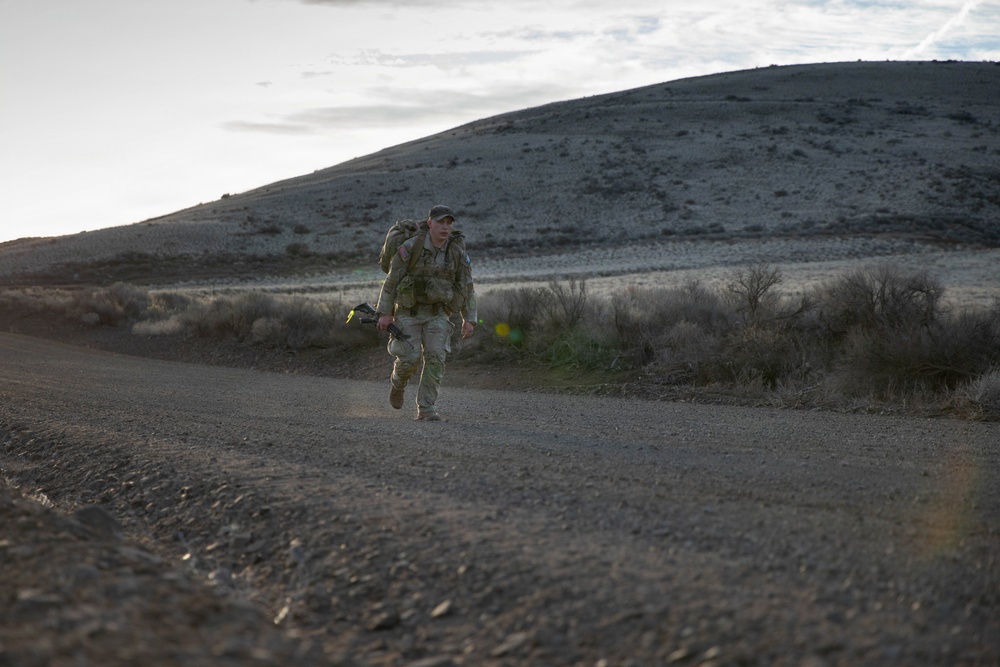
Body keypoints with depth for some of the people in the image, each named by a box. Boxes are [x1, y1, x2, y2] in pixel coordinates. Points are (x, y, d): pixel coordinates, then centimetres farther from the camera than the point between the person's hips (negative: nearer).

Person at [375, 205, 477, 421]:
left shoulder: (458, 253, -7)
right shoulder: (410, 248, -16)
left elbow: (467, 287, 1)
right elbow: (392, 280, -10)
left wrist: (469, 320, -5)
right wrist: (384, 313, -12)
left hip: (437, 314, 2)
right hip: (408, 312, -2)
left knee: (435, 359, -12)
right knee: (410, 359, -10)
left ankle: (426, 409, -6)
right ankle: (398, 383, 25)